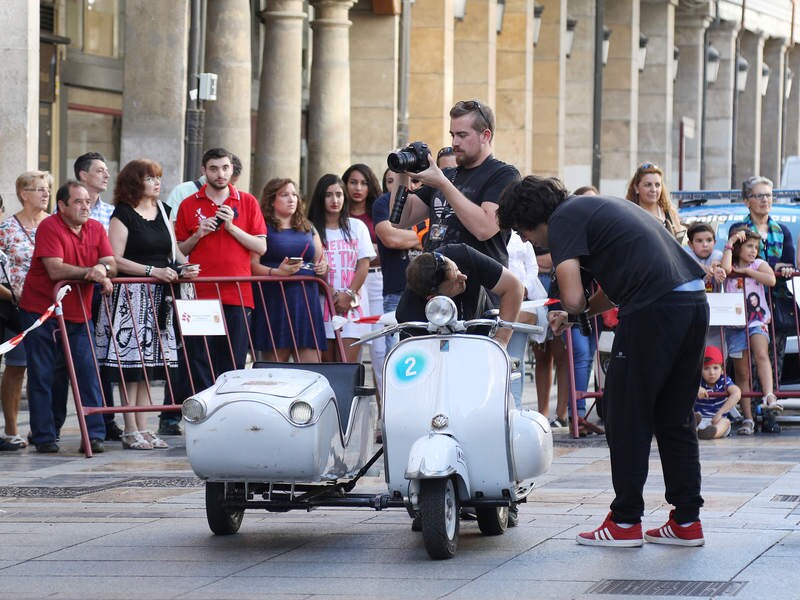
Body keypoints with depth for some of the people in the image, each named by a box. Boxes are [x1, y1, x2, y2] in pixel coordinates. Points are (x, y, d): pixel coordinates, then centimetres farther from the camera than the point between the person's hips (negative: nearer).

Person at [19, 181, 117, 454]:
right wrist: (90, 272, -21)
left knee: (88, 372, -4)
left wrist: (102, 269, -22)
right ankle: (44, 436, 9)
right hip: (41, 310, -4)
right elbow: (55, 270, -21)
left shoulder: (96, 229, 6)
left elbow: (112, 265, 0)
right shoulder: (49, 227, -12)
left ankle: (95, 434, -1)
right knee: (42, 375, 1)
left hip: (78, 313, 4)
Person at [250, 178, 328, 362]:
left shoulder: (308, 228, 21)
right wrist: (277, 272, -24)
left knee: (312, 370, -3)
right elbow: (253, 265, -8)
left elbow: (320, 260, 27)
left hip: (307, 302, 5)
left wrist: (323, 267, 3)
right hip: (274, 303, -5)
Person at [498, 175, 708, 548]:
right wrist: (581, 312, 28)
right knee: (674, 417, 15)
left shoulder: (563, 221, -2)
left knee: (626, 416, 3)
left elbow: (572, 296, -12)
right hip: (694, 299, 9)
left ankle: (625, 521, 8)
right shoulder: (597, 207, 26)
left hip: (655, 308, -9)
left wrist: (578, 309, 9)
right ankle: (687, 521, 16)